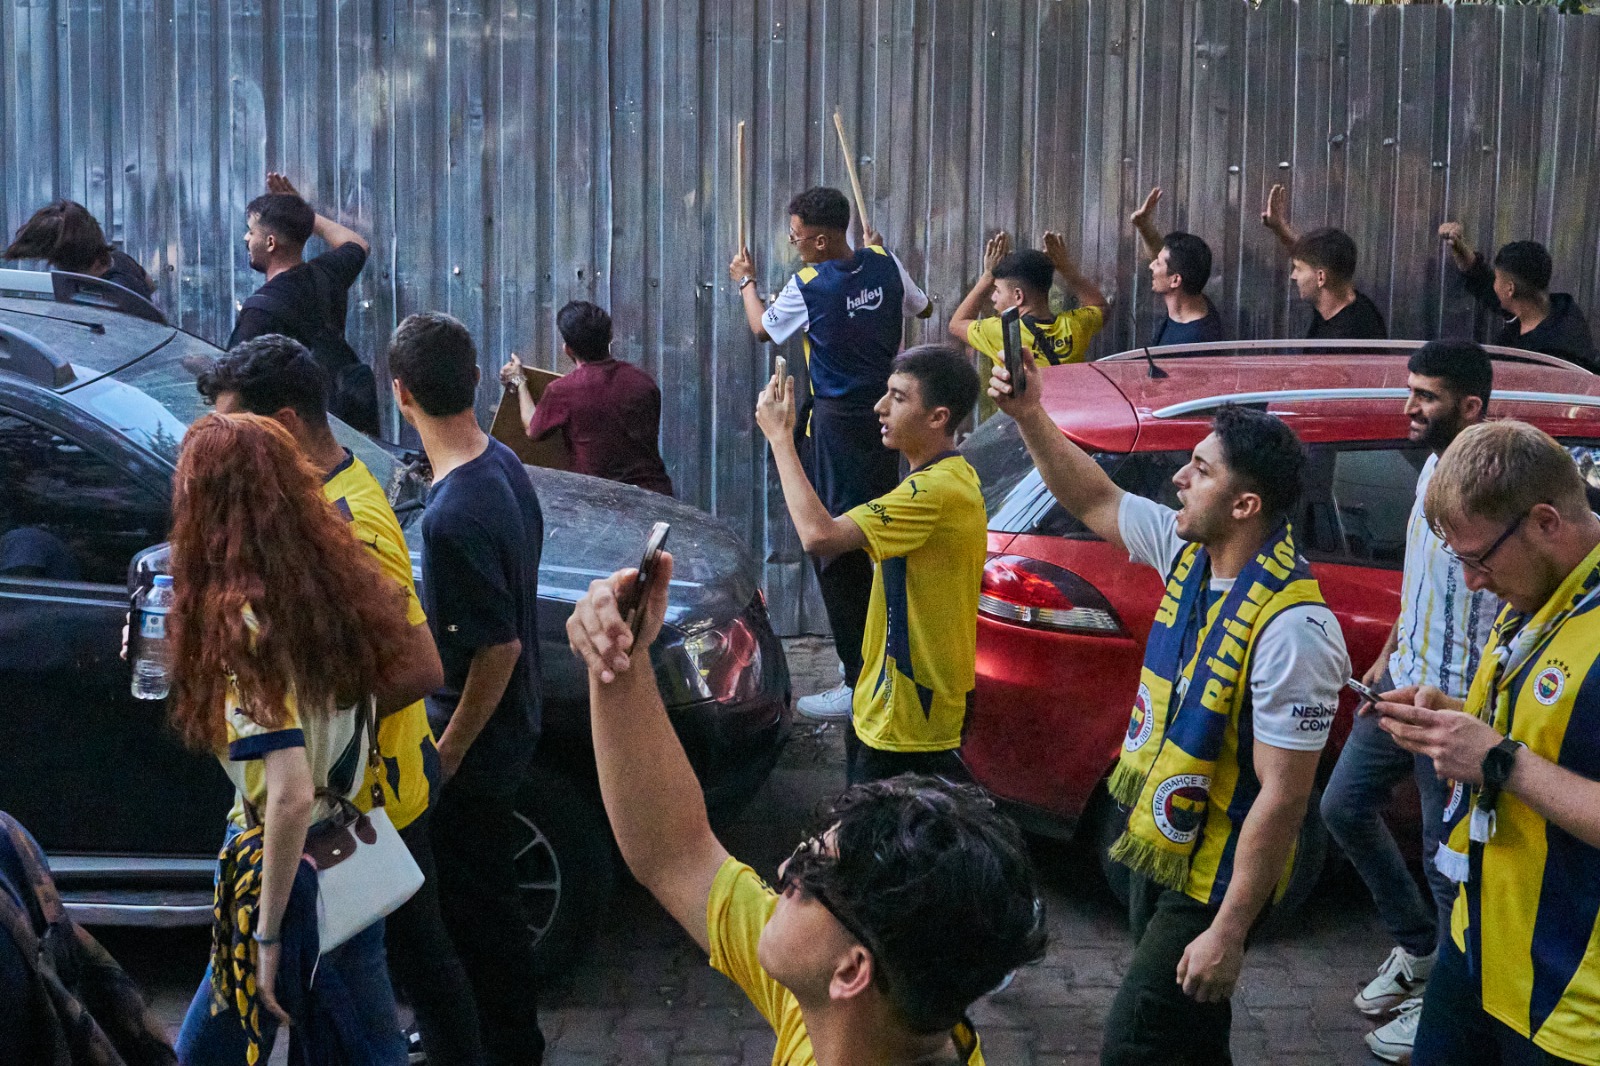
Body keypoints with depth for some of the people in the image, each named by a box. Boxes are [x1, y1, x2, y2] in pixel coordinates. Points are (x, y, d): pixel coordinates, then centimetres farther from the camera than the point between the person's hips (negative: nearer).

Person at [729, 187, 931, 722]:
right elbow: (923, 307, 19)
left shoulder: (808, 286, -16)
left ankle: (861, 682, -6)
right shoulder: (884, 264, -1)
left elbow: (763, 328, 4)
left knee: (837, 548, -4)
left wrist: (746, 283, 23)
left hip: (837, 423, -7)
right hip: (885, 416, 7)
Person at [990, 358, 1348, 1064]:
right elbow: (1094, 502, 13)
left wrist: (1228, 933, -24)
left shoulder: (1291, 628, -30)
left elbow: (1282, 797, -27)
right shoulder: (1188, 552, -5)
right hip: (1159, 844, 8)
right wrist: (1029, 416, 2)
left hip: (1215, 877, -8)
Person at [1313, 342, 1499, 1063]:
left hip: (1456, 705, -9)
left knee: (1446, 856, 4)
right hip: (1403, 682, 9)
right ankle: (1417, 948, 36)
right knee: (1344, 808, 18)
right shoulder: (1434, 466, 6)